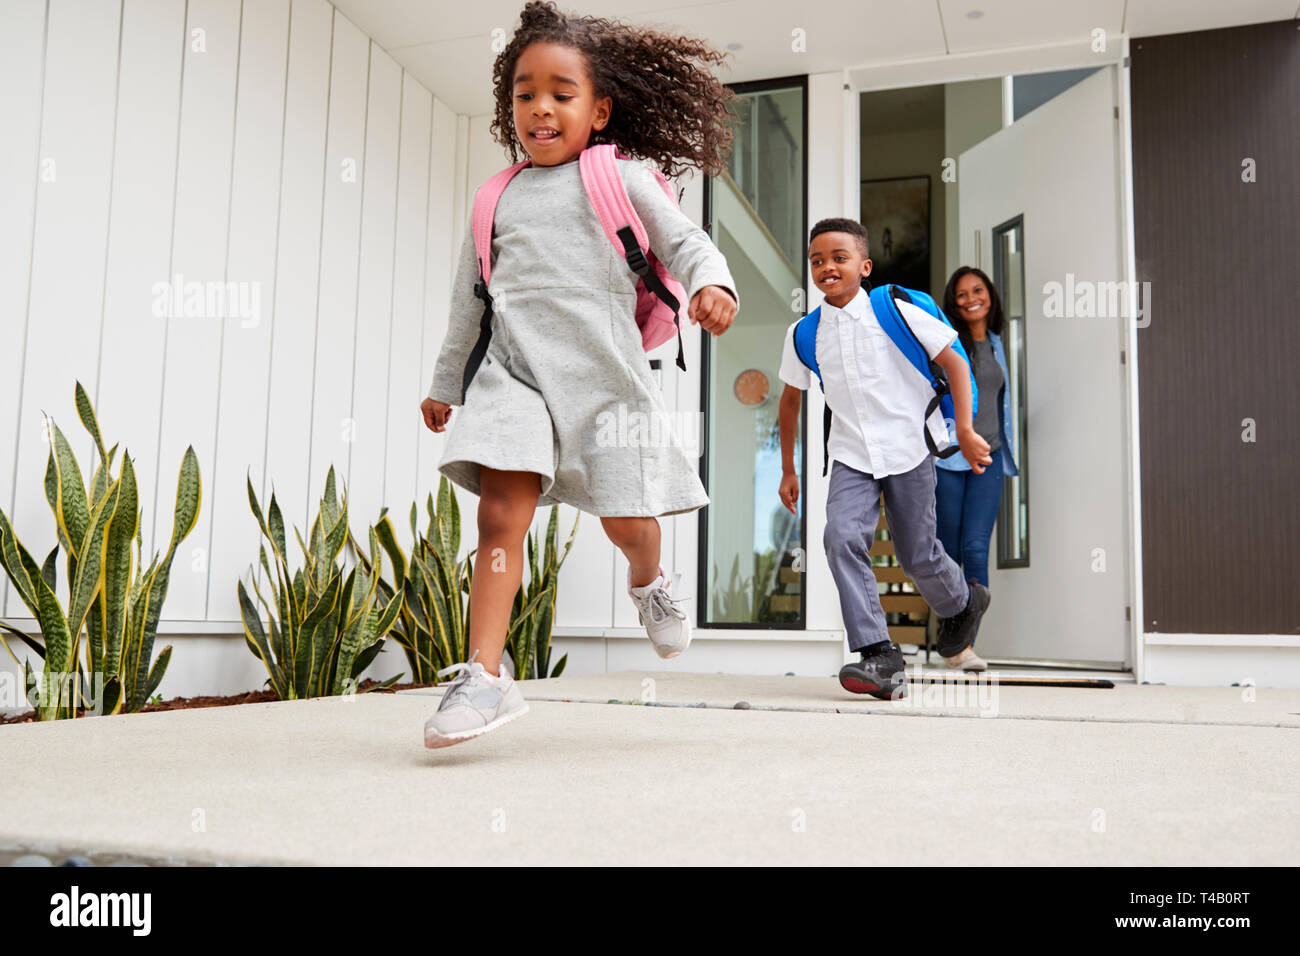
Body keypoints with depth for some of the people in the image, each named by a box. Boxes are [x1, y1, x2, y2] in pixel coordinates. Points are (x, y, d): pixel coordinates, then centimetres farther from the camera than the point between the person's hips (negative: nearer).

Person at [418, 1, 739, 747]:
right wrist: (445, 382, 27)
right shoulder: (496, 200, 17)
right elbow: (470, 299, 23)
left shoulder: (622, 179, 7)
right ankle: (485, 677, -10)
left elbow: (685, 241, -1)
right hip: (514, 370, 2)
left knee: (625, 519, 3)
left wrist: (712, 283, -23)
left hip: (603, 370, -2)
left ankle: (651, 582, 40)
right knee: (501, 514, -13)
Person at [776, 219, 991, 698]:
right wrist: (788, 470, 16)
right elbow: (791, 400, 14)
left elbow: (955, 364, -2)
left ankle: (963, 602, 40)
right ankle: (879, 655, -18)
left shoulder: (895, 313, -8)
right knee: (841, 536, -21)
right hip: (852, 455, 3)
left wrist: (965, 430, -9)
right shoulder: (804, 333, 2)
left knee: (917, 555, 4)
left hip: (910, 448, -2)